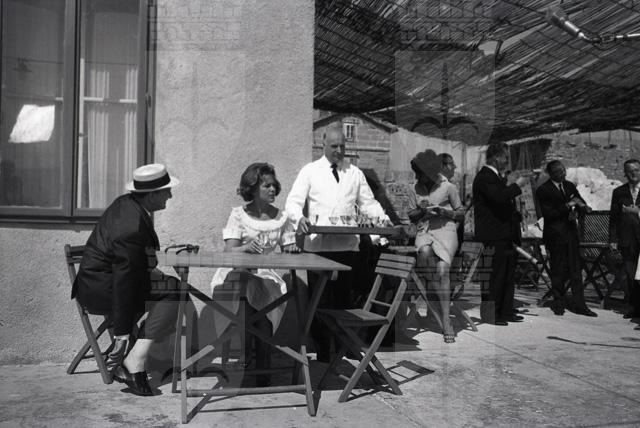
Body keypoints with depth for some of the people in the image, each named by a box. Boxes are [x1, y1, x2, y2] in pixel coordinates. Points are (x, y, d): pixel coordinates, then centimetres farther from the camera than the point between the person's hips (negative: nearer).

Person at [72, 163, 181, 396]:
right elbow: (124, 280, -26)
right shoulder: (132, 226, -26)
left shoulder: (127, 203, 4)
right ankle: (134, 362, -13)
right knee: (173, 290, -19)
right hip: (99, 289, -10)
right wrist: (122, 333, -22)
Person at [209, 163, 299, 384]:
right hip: (236, 272, -2)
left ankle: (262, 369, -12)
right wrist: (246, 247, -28)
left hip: (265, 274, 2)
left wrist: (294, 249, -12)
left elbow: (290, 250, 11)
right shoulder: (238, 214, 1)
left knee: (264, 299, -24)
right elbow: (229, 251, -8)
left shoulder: (281, 218, 10)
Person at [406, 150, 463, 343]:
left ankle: (446, 320, -20)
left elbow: (460, 213, 8)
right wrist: (422, 210, -5)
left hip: (445, 230, -2)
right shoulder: (415, 190, 11)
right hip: (424, 230, 2)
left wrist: (444, 212, -11)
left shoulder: (448, 187, 2)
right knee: (424, 252, -35)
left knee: (442, 268, -24)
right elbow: (411, 217, 16)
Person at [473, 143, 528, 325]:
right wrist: (517, 185, -16)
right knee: (494, 277, -5)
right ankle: (489, 315, 3)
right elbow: (499, 197, -28)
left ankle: (506, 311, 22)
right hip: (493, 238, -10)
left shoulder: (495, 176, 20)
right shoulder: (484, 177, -13)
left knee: (508, 276, 13)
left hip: (504, 235, 10)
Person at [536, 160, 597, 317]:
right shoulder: (543, 190, -9)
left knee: (576, 269, 5)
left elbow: (582, 203, 13)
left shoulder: (569, 186, 11)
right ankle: (558, 304, 17)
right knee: (558, 271, 2)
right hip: (555, 235, -5)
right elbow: (548, 214, -15)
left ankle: (578, 304, 12)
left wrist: (581, 207, -10)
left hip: (571, 232, 6)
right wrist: (567, 206, -21)